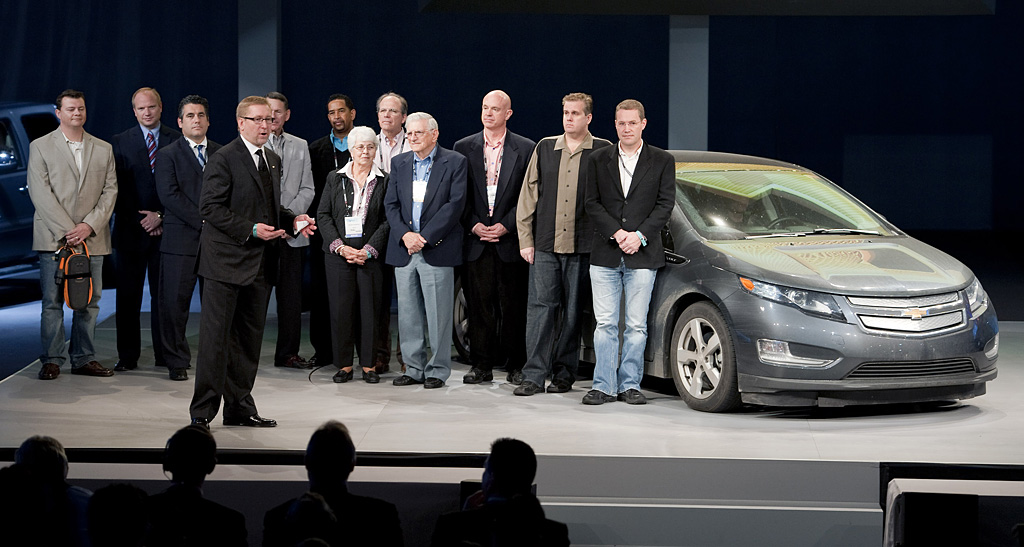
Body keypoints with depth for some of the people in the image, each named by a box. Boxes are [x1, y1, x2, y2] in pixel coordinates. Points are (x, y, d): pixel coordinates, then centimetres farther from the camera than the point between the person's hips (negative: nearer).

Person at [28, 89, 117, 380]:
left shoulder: (103, 149, 13)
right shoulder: (40, 146, 4)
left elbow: (110, 190, 7)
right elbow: (39, 192, -4)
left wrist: (89, 225, -8)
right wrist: (66, 230, -13)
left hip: (92, 237, 3)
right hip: (53, 236, -3)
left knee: (89, 301, 3)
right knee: (52, 301, -2)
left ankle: (84, 358, 11)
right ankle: (52, 359, 5)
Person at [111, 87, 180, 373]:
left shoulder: (177, 141, 5)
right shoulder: (119, 143, 6)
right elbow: (117, 189, 2)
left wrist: (161, 216, -7)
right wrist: (139, 220, -6)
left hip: (166, 228, 0)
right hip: (131, 229, 0)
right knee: (128, 296, 1)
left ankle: (165, 354, 9)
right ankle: (128, 356, 6)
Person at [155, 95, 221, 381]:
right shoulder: (168, 155, 3)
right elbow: (170, 196, -8)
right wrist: (202, 220, -13)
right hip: (181, 240, -3)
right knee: (175, 303, -3)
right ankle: (177, 362, 6)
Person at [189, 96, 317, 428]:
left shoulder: (273, 161, 17)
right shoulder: (224, 159, -9)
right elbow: (210, 208, -15)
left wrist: (294, 221, 6)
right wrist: (250, 230, -21)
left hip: (260, 264, 8)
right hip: (227, 262, -8)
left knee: (249, 338, 12)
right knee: (215, 337, -6)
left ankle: (239, 407, 19)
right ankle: (203, 410, -1)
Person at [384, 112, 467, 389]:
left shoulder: (454, 162, -1)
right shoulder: (399, 163, 14)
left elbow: (455, 204, -9)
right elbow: (391, 204, 9)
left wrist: (425, 236, -13)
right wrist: (404, 234, -9)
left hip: (437, 250, -5)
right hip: (404, 250, 5)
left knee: (438, 314, -3)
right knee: (408, 314, 7)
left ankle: (437, 370, 5)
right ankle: (414, 369, 15)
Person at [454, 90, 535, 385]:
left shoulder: (526, 149, 3)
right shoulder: (464, 148, 9)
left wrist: (506, 225, -10)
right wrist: (474, 225, -6)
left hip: (510, 239, -2)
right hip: (476, 239, 2)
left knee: (513, 306, 1)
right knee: (479, 305, 2)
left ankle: (516, 366, 9)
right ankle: (481, 366, 9)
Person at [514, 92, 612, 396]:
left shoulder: (603, 152, 2)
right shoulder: (544, 148, 12)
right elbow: (528, 196, 12)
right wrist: (525, 239, 6)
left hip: (582, 246, -2)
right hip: (545, 245, 2)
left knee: (572, 311, 4)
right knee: (540, 306, -5)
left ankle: (564, 374, 12)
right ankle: (534, 375, -5)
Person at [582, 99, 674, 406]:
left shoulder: (662, 161, 6)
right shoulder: (598, 160, 9)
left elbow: (665, 205, 1)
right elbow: (592, 204, 4)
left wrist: (639, 236, -11)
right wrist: (616, 233, -10)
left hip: (642, 255, -1)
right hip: (605, 255, 1)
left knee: (637, 325, 1)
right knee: (605, 323, 1)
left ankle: (630, 384, 8)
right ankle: (604, 386, 5)